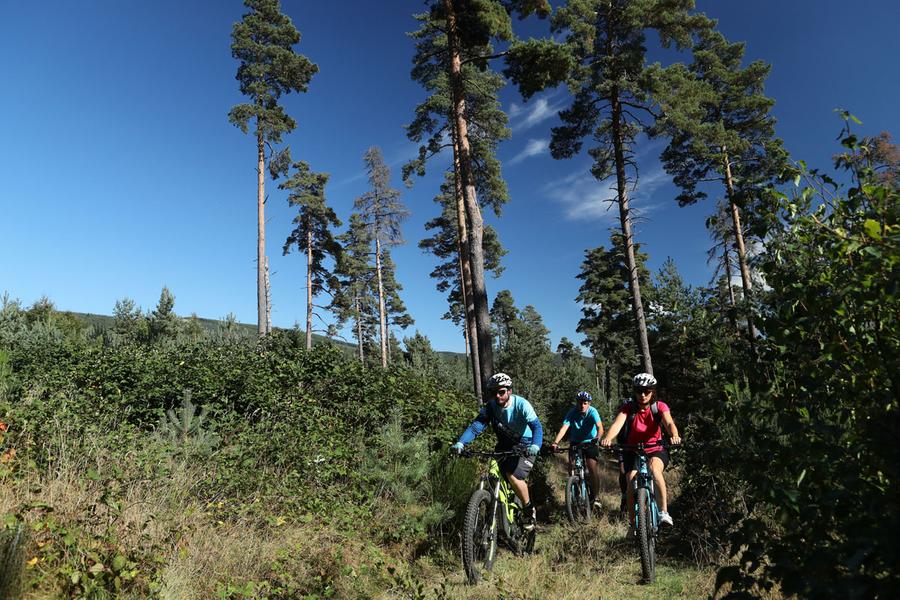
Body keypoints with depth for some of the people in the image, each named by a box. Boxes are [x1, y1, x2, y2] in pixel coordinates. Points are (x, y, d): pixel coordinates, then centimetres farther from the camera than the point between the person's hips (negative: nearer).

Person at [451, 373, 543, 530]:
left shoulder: (521, 404, -24)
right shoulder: (490, 407, -14)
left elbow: (536, 426, -34)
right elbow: (476, 426, -23)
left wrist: (535, 445, -54)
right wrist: (460, 443, -41)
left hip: (524, 445, -4)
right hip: (505, 444, 5)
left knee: (514, 476, -24)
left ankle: (529, 509, 1)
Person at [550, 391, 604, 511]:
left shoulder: (592, 412, -20)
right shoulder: (572, 412, -17)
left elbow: (600, 427, -35)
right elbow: (564, 428, -29)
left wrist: (597, 438, -57)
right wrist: (555, 442, -43)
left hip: (590, 443, -1)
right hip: (575, 443, 1)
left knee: (593, 469, -11)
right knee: (572, 469, -10)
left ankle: (594, 497, 5)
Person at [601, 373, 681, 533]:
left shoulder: (659, 406, -9)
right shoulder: (628, 407, -10)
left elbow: (669, 423, -27)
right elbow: (617, 423, -27)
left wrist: (674, 436, -51)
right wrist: (607, 438, -48)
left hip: (656, 450, -1)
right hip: (633, 451, 1)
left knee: (654, 468, -34)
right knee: (632, 482, -18)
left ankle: (664, 511, -22)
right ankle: (633, 523, 2)